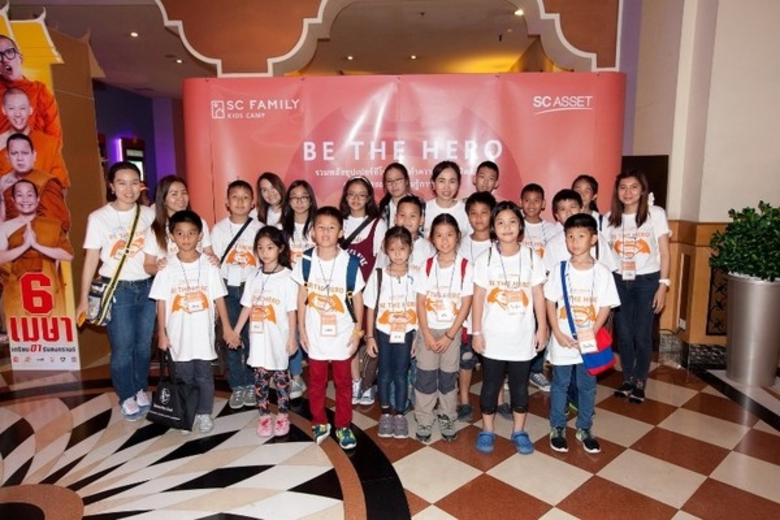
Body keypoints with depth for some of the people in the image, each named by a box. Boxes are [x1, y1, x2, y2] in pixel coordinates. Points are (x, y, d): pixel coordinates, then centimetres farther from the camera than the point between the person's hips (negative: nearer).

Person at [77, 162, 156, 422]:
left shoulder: (149, 214, 1)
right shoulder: (99, 218, -6)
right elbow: (91, 259, -4)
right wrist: (83, 299, -5)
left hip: (147, 287, 3)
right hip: (116, 289, -2)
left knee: (144, 344, 10)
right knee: (122, 347, 4)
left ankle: (141, 390, 31)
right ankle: (127, 397, 24)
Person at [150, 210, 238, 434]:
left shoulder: (209, 266, -5)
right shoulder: (167, 268, -5)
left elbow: (219, 299, 0)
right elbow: (161, 303, -1)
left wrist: (227, 329, 0)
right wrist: (162, 333, -2)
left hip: (203, 334, 0)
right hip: (178, 336, 0)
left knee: (204, 376, 11)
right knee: (184, 377, 13)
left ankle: (204, 414, 27)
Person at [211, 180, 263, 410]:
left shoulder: (259, 229, -1)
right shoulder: (218, 229, 1)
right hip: (228, 290, 1)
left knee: (253, 338, 4)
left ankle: (251, 384, 20)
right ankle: (237, 386, 19)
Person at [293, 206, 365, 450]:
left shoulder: (349, 261, -12)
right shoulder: (306, 260, -6)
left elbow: (357, 297, -4)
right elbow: (302, 296, 2)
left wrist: (358, 330, -3)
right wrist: (301, 328, 2)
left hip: (342, 335, -1)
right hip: (315, 335, 1)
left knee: (343, 382, 12)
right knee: (316, 382, 15)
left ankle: (343, 426, 30)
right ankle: (320, 423, 35)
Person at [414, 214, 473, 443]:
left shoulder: (465, 266, -8)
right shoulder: (427, 266, -4)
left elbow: (466, 305, -8)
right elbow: (420, 303, -4)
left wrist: (449, 336, -11)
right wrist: (427, 335, -10)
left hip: (453, 331, -1)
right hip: (428, 330, 1)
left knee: (448, 377, 10)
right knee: (425, 376, 6)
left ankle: (447, 419, 27)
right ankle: (424, 421, 20)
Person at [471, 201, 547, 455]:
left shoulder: (531, 257, -2)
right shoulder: (484, 259, -5)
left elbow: (538, 295, 2)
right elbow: (478, 297, -3)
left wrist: (542, 328, 1)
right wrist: (476, 331, -4)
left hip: (523, 336, 1)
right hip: (493, 336, -1)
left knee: (520, 385, 13)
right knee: (490, 384, 11)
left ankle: (519, 431, 30)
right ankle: (487, 430, 27)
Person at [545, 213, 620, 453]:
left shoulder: (602, 272, -6)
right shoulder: (560, 270, -6)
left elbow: (605, 307, -5)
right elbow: (550, 303, -3)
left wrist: (591, 334, -15)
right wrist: (558, 333, -12)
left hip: (589, 342, 0)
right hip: (563, 341, 0)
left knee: (587, 387, 14)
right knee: (560, 385, 12)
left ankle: (584, 429, 32)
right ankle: (557, 428, 28)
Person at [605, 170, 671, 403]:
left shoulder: (656, 214, -5)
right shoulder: (610, 218, 3)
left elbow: (664, 253, -4)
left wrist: (663, 285, -8)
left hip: (647, 281, -2)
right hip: (619, 281, 3)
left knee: (642, 335, 2)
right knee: (623, 334, 7)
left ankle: (640, 382, 21)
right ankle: (628, 379, 25)